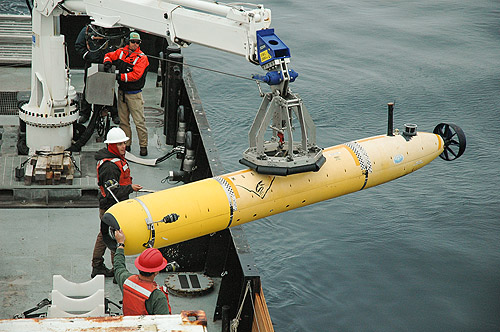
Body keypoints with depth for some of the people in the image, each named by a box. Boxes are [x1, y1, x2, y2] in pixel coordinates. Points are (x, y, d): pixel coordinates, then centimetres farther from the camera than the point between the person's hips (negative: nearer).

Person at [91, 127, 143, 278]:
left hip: (107, 207, 11)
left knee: (104, 235, 20)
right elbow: (113, 192, -27)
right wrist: (130, 188, -23)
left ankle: (97, 267, 33)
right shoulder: (109, 166, -27)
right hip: (112, 208, -11)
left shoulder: (117, 158, 6)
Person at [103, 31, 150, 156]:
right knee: (123, 120, 10)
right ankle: (126, 144, 19)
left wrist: (120, 77, -21)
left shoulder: (142, 58, -11)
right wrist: (107, 62, -3)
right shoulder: (121, 52, 5)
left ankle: (143, 146, 2)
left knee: (139, 121, -7)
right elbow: (109, 55, 20)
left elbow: (135, 75, -20)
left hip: (134, 95, -5)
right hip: (122, 92, 5)